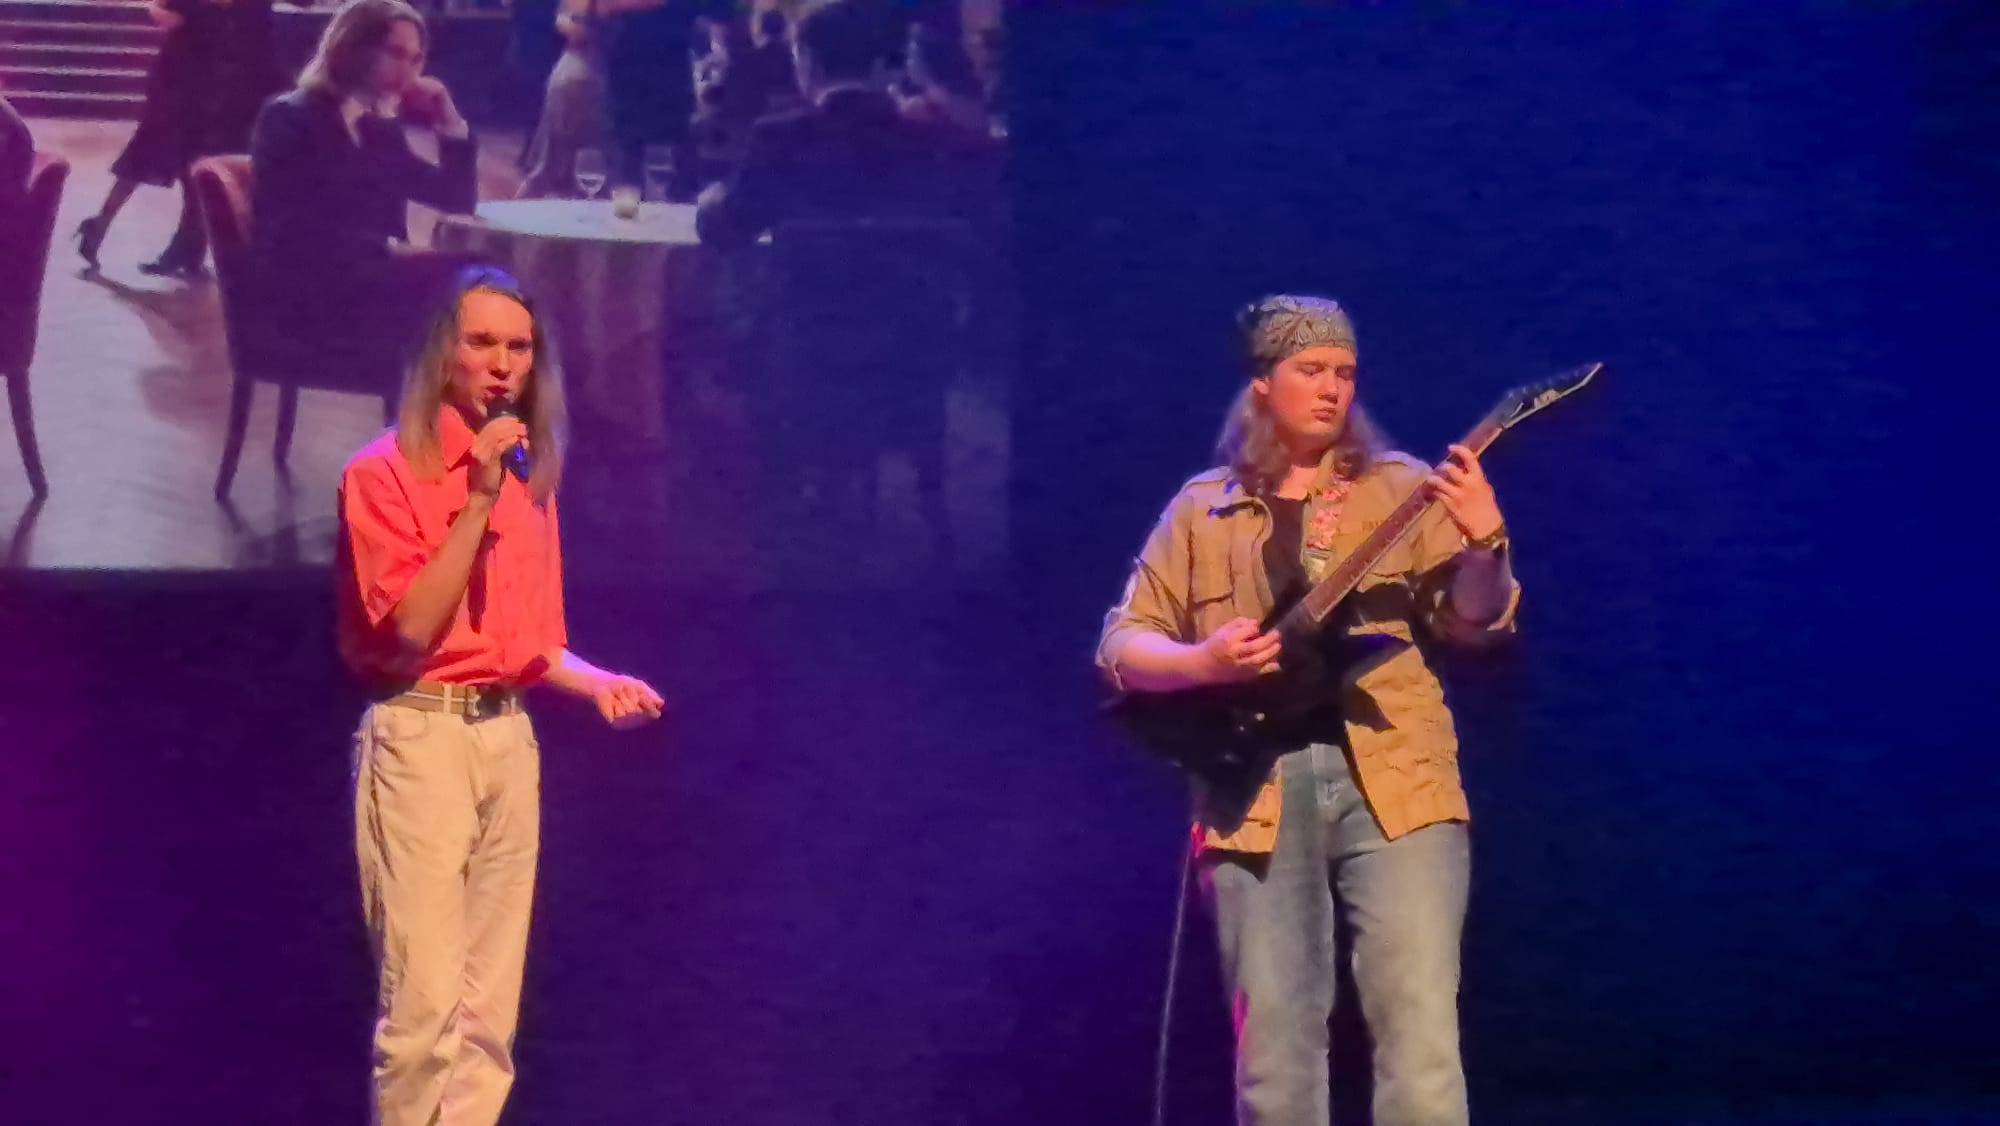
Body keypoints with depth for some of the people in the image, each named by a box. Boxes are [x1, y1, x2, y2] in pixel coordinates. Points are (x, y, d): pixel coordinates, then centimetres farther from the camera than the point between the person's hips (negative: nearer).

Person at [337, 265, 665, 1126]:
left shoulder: (529, 479, 14)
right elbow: (410, 630, -15)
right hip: (421, 737, -7)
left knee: (488, 1009, 6)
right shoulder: (385, 471, -6)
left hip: (511, 739, 7)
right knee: (424, 1002, -11)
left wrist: (597, 684, 3)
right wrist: (477, 501, -17)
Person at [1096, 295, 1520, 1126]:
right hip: (1257, 789, 1)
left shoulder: (1400, 489, 10)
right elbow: (1120, 645, 12)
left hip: (1393, 781, -1)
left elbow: (1473, 622, 2)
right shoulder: (1203, 510, 13)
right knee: (1273, 1046, 0)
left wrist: (1484, 543, -18)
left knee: (1418, 1028, -11)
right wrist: (1201, 661, -8)